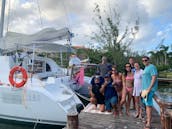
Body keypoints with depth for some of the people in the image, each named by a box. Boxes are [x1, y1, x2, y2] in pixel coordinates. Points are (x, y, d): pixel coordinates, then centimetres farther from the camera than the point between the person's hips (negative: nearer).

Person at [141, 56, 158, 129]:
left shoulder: (152, 67, -11)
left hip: (149, 89, -9)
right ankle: (147, 119, 27)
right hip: (145, 89, 9)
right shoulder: (146, 68, 18)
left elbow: (154, 78, -19)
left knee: (149, 105, -8)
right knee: (147, 104, 15)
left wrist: (149, 89, -22)